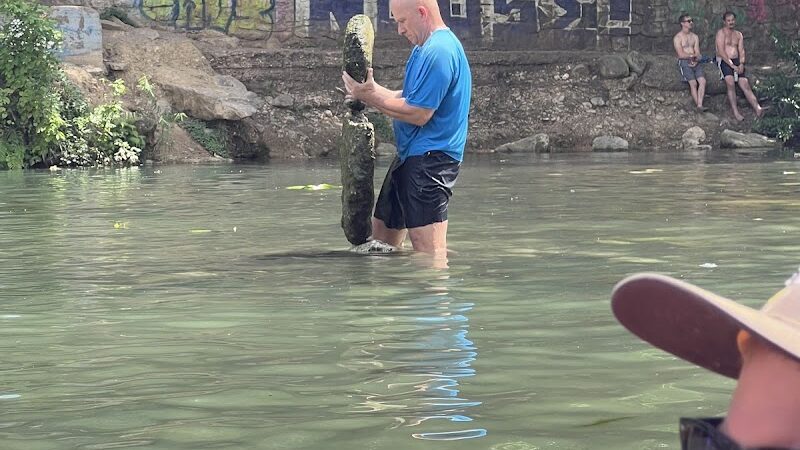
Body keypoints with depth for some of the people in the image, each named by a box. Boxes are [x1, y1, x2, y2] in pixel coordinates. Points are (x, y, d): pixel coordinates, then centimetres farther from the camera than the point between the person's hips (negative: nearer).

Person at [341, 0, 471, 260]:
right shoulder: (426, 48, 16)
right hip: (410, 156, 11)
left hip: (429, 159, -11)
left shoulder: (438, 51, -18)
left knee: (430, 253, -11)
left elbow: (419, 113, -21)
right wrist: (370, 90, 5)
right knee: (382, 237, 18)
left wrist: (372, 97, -11)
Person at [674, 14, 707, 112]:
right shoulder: (677, 38, 1)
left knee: (702, 81, -18)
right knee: (693, 83, -20)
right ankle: (698, 105, -20)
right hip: (684, 63, -4)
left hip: (696, 63, 4)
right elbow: (681, 55, -7)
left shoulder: (695, 37, 18)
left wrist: (695, 59, -12)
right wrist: (694, 55, -3)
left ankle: (700, 105, -25)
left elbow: (698, 54, 10)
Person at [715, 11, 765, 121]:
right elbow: (721, 52, -9)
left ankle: (758, 109, -28)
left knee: (745, 85, -13)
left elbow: (741, 51, 12)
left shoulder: (739, 34, 21)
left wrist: (741, 64, -8)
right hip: (724, 61, -5)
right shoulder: (721, 33, 1)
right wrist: (732, 65, -15)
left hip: (737, 62, 5)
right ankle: (735, 112, -32)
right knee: (730, 83, -29)